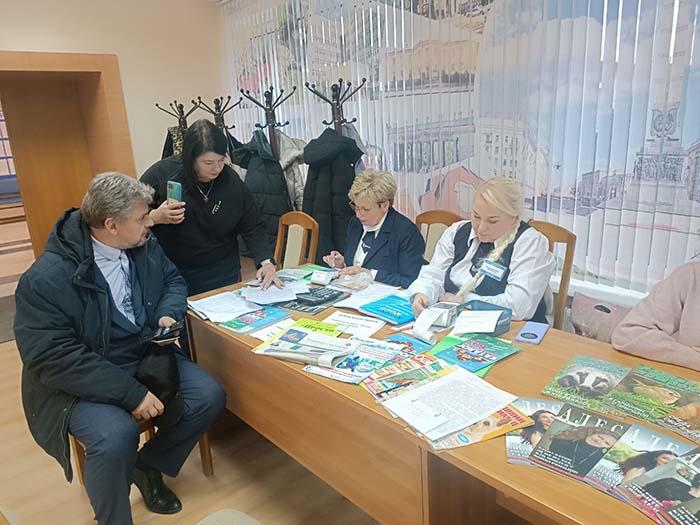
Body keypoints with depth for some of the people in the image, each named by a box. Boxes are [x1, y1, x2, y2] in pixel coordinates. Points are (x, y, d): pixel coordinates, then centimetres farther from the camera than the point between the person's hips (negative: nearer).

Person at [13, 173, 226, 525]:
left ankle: (148, 464, 15)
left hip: (147, 356, 6)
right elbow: (55, 358, -25)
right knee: (116, 435, -33)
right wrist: (132, 393, -29)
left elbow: (173, 280, 16)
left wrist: (169, 313, -8)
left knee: (209, 397, -12)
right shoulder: (46, 279, -22)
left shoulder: (144, 247, -1)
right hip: (81, 380, -6)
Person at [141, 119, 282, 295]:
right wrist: (155, 218, -23)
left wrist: (266, 261, -16)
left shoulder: (231, 180, -6)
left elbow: (253, 228, -3)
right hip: (171, 274, -2)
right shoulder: (161, 174, -12)